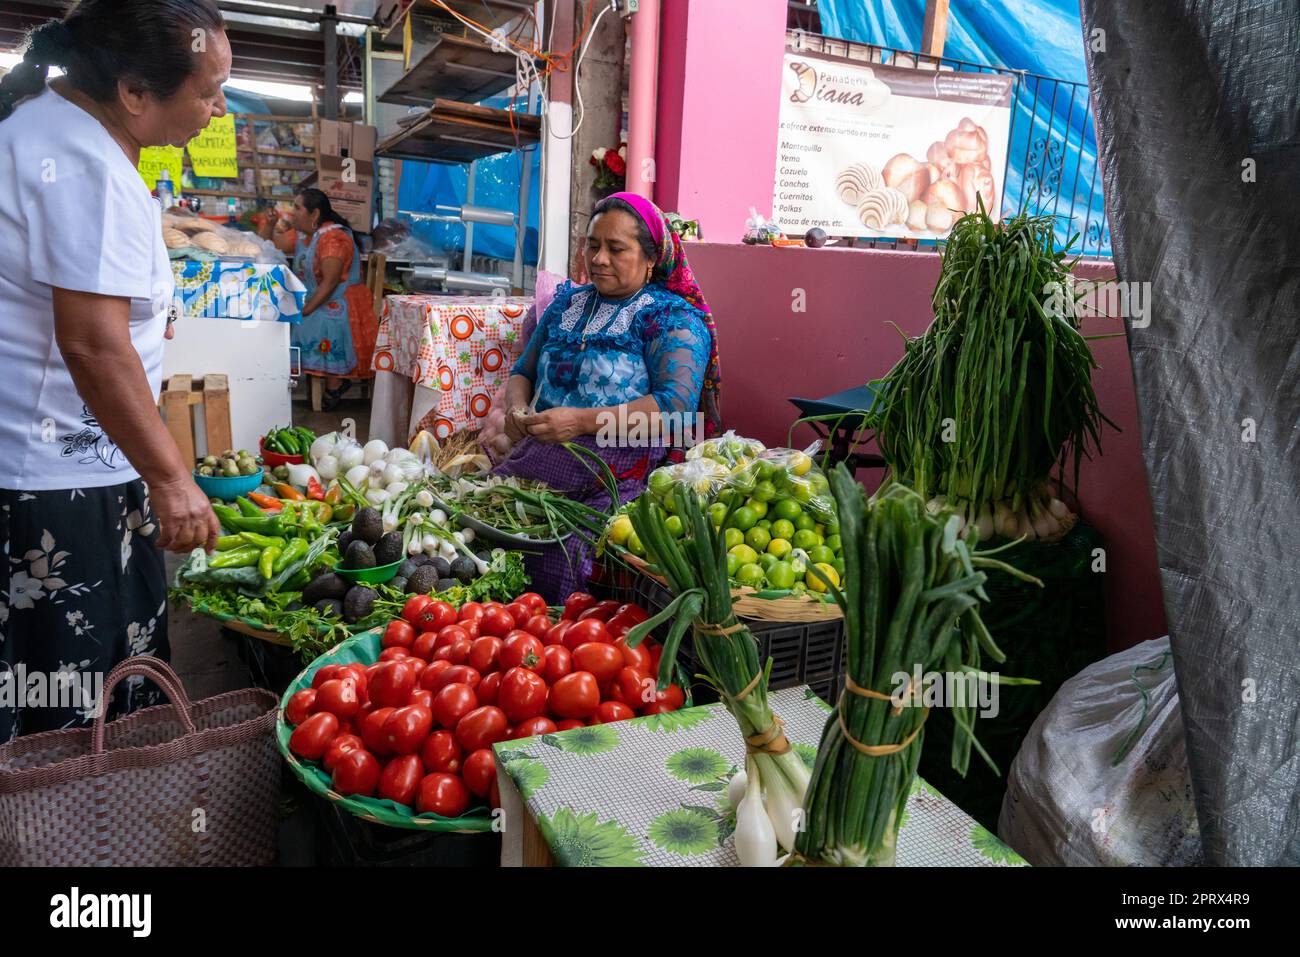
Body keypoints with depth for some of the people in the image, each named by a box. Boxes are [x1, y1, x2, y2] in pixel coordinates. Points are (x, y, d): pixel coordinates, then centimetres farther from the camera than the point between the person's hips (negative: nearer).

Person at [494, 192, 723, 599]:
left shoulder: (673, 318, 0)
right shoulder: (567, 302, 20)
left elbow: (677, 405, -15)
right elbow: (523, 371, 24)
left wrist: (582, 420, -23)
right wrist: (517, 407, -1)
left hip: (622, 470, -5)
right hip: (542, 454, 6)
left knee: (559, 555, -32)